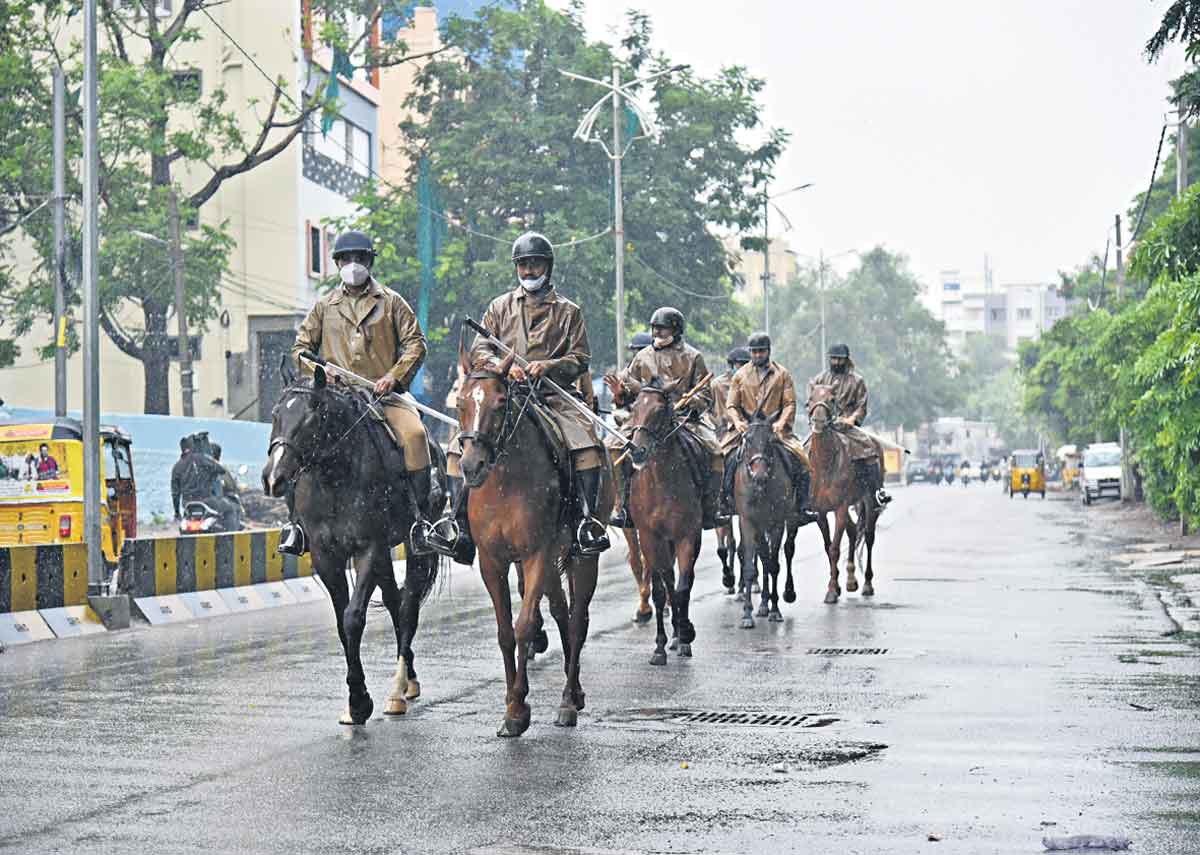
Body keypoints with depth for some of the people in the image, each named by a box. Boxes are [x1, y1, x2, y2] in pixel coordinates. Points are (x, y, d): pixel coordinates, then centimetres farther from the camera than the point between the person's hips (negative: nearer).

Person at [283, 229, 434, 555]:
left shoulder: (391, 302, 12)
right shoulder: (325, 306, 16)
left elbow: (415, 344, 6)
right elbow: (301, 347, 17)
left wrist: (393, 377, -9)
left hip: (384, 393, -1)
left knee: (414, 433, -30)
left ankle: (421, 516, -23)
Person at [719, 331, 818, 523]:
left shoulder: (782, 374, 10)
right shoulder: (740, 375, 10)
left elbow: (790, 404, 4)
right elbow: (731, 405, 7)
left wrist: (781, 422, -15)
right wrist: (737, 421, -13)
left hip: (776, 427, 0)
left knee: (801, 461, -17)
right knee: (724, 459, -21)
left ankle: (800, 508, -8)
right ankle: (724, 503, -10)